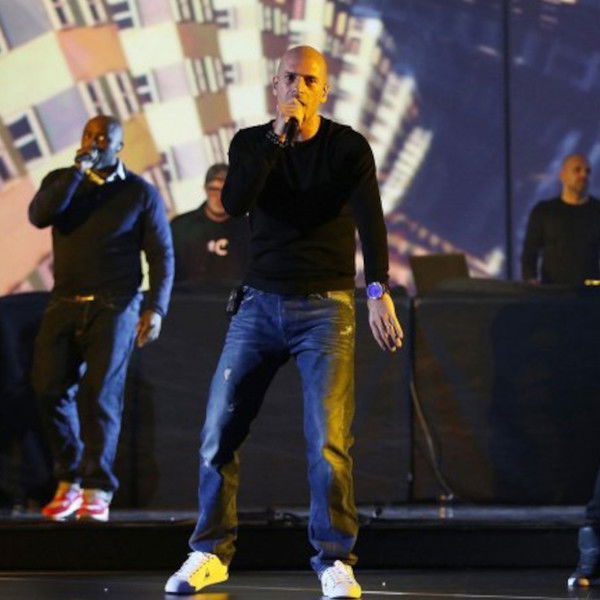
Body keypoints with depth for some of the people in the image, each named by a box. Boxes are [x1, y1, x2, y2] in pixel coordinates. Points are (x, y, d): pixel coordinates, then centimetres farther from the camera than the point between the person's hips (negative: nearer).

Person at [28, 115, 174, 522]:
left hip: (115, 306, -3)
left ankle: (98, 492, -10)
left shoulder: (141, 193, 4)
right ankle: (69, 480, 8)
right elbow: (39, 215, -10)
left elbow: (162, 255, 2)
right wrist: (77, 172, -14)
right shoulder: (61, 180, 10)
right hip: (65, 304, 3)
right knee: (50, 389, -8)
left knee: (101, 394, -11)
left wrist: (156, 308, -10)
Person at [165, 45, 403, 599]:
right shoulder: (252, 144, 5)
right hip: (260, 303, 3)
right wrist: (278, 137, -19)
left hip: (325, 306, -3)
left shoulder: (349, 147, -3)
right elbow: (234, 203, -13)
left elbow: (369, 218, -17)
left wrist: (379, 290, -33)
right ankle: (211, 553, 12)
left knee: (328, 440, -13)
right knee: (219, 433, 0)